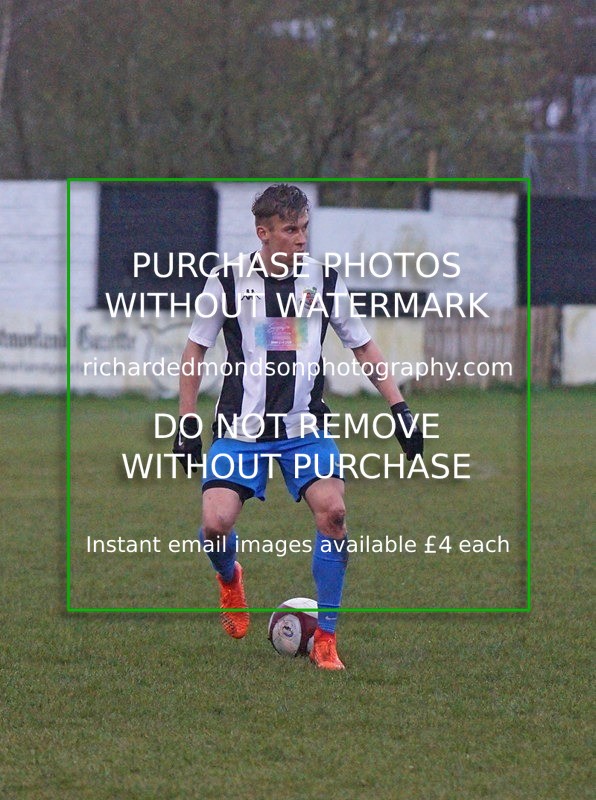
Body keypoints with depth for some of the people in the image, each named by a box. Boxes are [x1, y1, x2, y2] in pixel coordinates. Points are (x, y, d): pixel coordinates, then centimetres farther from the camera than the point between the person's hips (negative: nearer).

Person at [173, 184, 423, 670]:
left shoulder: (325, 281, 3)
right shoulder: (229, 281, -2)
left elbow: (363, 347, 13)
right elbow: (196, 350, 8)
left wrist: (399, 407, 5)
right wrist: (187, 421, 4)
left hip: (306, 428, 1)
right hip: (241, 429, -1)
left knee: (332, 510, -21)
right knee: (216, 524, -17)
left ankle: (326, 636, -8)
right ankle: (229, 577, 22)